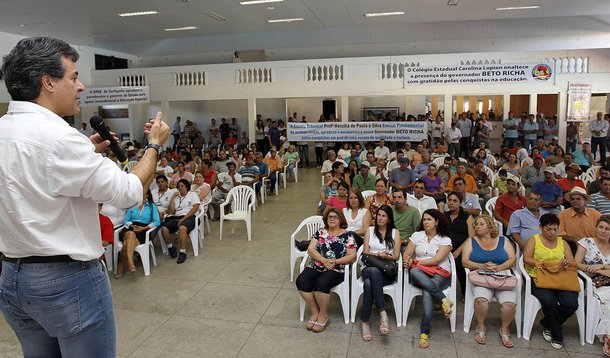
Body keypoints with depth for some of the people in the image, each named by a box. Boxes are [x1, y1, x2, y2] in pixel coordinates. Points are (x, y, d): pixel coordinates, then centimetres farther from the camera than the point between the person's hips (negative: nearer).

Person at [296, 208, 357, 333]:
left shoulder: (347, 235, 7)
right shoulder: (320, 233, 15)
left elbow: (352, 256, 1)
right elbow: (310, 249, 4)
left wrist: (335, 261, -14)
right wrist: (324, 260, -12)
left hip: (336, 270, -3)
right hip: (316, 266, 4)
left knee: (321, 283, -33)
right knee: (301, 281, -24)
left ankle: (323, 315, -7)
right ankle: (315, 312, -4)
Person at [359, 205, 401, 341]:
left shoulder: (395, 232, 14)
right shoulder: (369, 230, 17)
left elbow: (396, 256, 8)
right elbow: (365, 252, 9)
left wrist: (386, 256, -13)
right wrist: (378, 254, -10)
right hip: (370, 268, 1)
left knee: (369, 284, -37)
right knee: (374, 271, -40)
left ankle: (365, 321, -30)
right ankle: (383, 314, -40)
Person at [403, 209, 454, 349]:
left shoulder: (445, 239, 6)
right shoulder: (417, 235, 14)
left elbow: (436, 260, -7)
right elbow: (406, 254, 8)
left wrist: (416, 262, -13)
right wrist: (409, 261, -16)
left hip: (440, 274, -2)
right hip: (420, 274, 2)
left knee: (427, 292, -35)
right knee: (414, 271, -36)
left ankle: (425, 333, -31)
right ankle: (444, 300, -38)